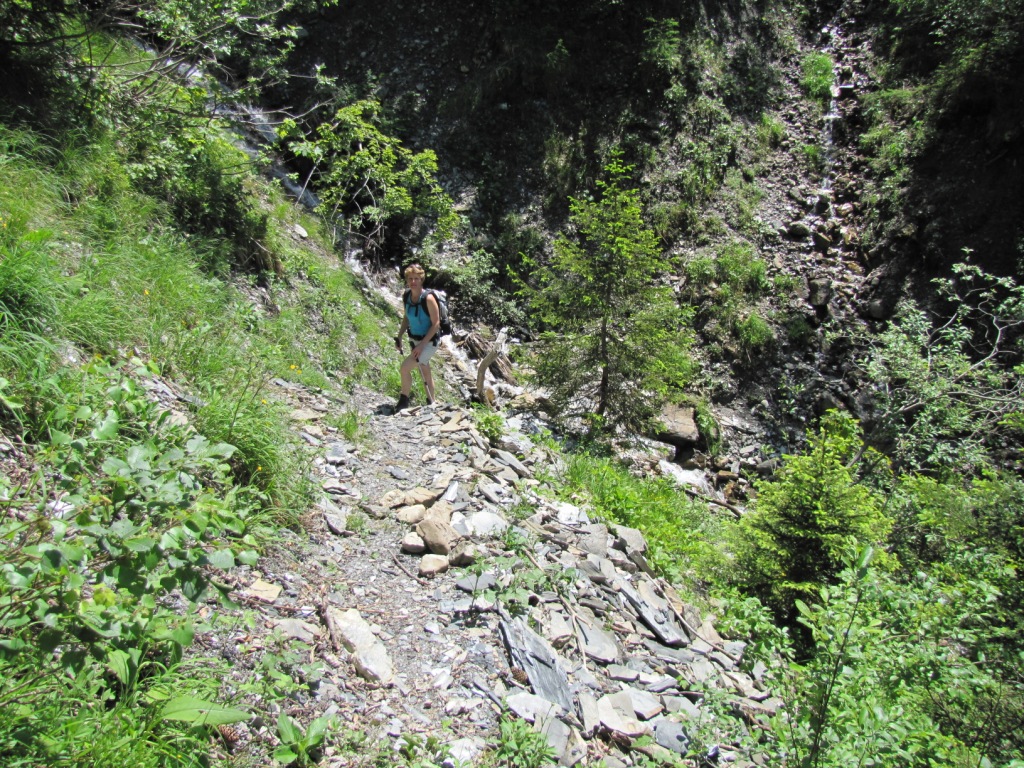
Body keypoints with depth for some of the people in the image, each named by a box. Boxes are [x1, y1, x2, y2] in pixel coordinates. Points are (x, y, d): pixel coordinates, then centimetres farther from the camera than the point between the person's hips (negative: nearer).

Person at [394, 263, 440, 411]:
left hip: (429, 341, -7)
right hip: (415, 340, 7)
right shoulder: (407, 296, -2)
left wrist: (422, 345, -21)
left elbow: (436, 324, -19)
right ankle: (431, 402, 31)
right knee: (425, 372, 17)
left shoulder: (428, 298, -20)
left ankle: (404, 400, 1)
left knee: (405, 366, -17)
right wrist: (399, 337, 2)